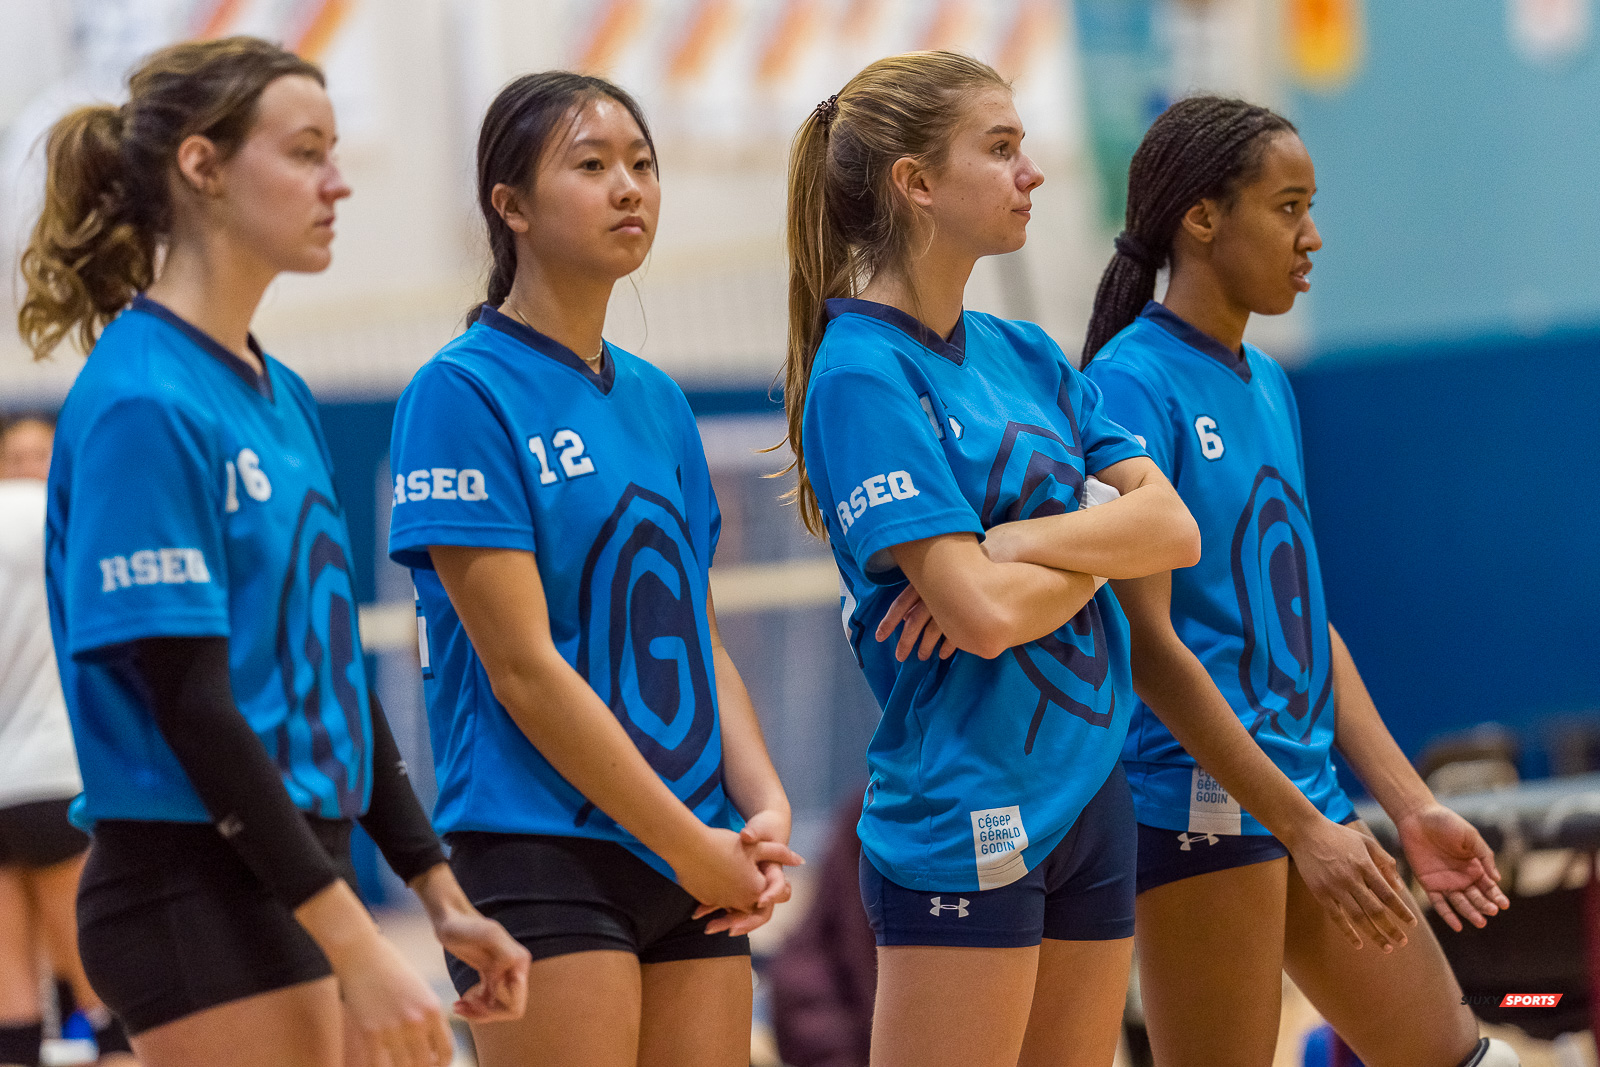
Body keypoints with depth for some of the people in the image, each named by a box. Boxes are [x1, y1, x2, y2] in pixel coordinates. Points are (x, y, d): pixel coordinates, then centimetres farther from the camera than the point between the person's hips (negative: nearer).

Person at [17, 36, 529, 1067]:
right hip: (198, 893, -9)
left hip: (302, 883, 9)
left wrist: (443, 898, 16)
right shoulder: (142, 406, -14)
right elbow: (191, 708, -18)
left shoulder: (280, 396, 14)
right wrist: (356, 949, -21)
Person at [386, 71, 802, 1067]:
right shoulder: (463, 392, -8)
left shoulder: (657, 401, 14)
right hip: (541, 859, -7)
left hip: (700, 871, 7)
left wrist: (765, 806, -1)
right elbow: (523, 667, -13)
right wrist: (691, 845, -12)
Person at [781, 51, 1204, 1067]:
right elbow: (985, 613, -20)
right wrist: (1097, 549, -2)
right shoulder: (863, 374, -12)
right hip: (961, 823, -8)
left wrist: (1016, 541, -15)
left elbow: (1175, 530, 1)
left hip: (1091, 791, 8)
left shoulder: (1024, 355, 11)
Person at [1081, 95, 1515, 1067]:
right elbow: (1146, 640, -17)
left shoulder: (1267, 386, 15)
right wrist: (1302, 828, -19)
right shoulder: (1131, 385, -12)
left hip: (1302, 791, 9)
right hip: (1200, 795, -9)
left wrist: (1410, 805, 13)